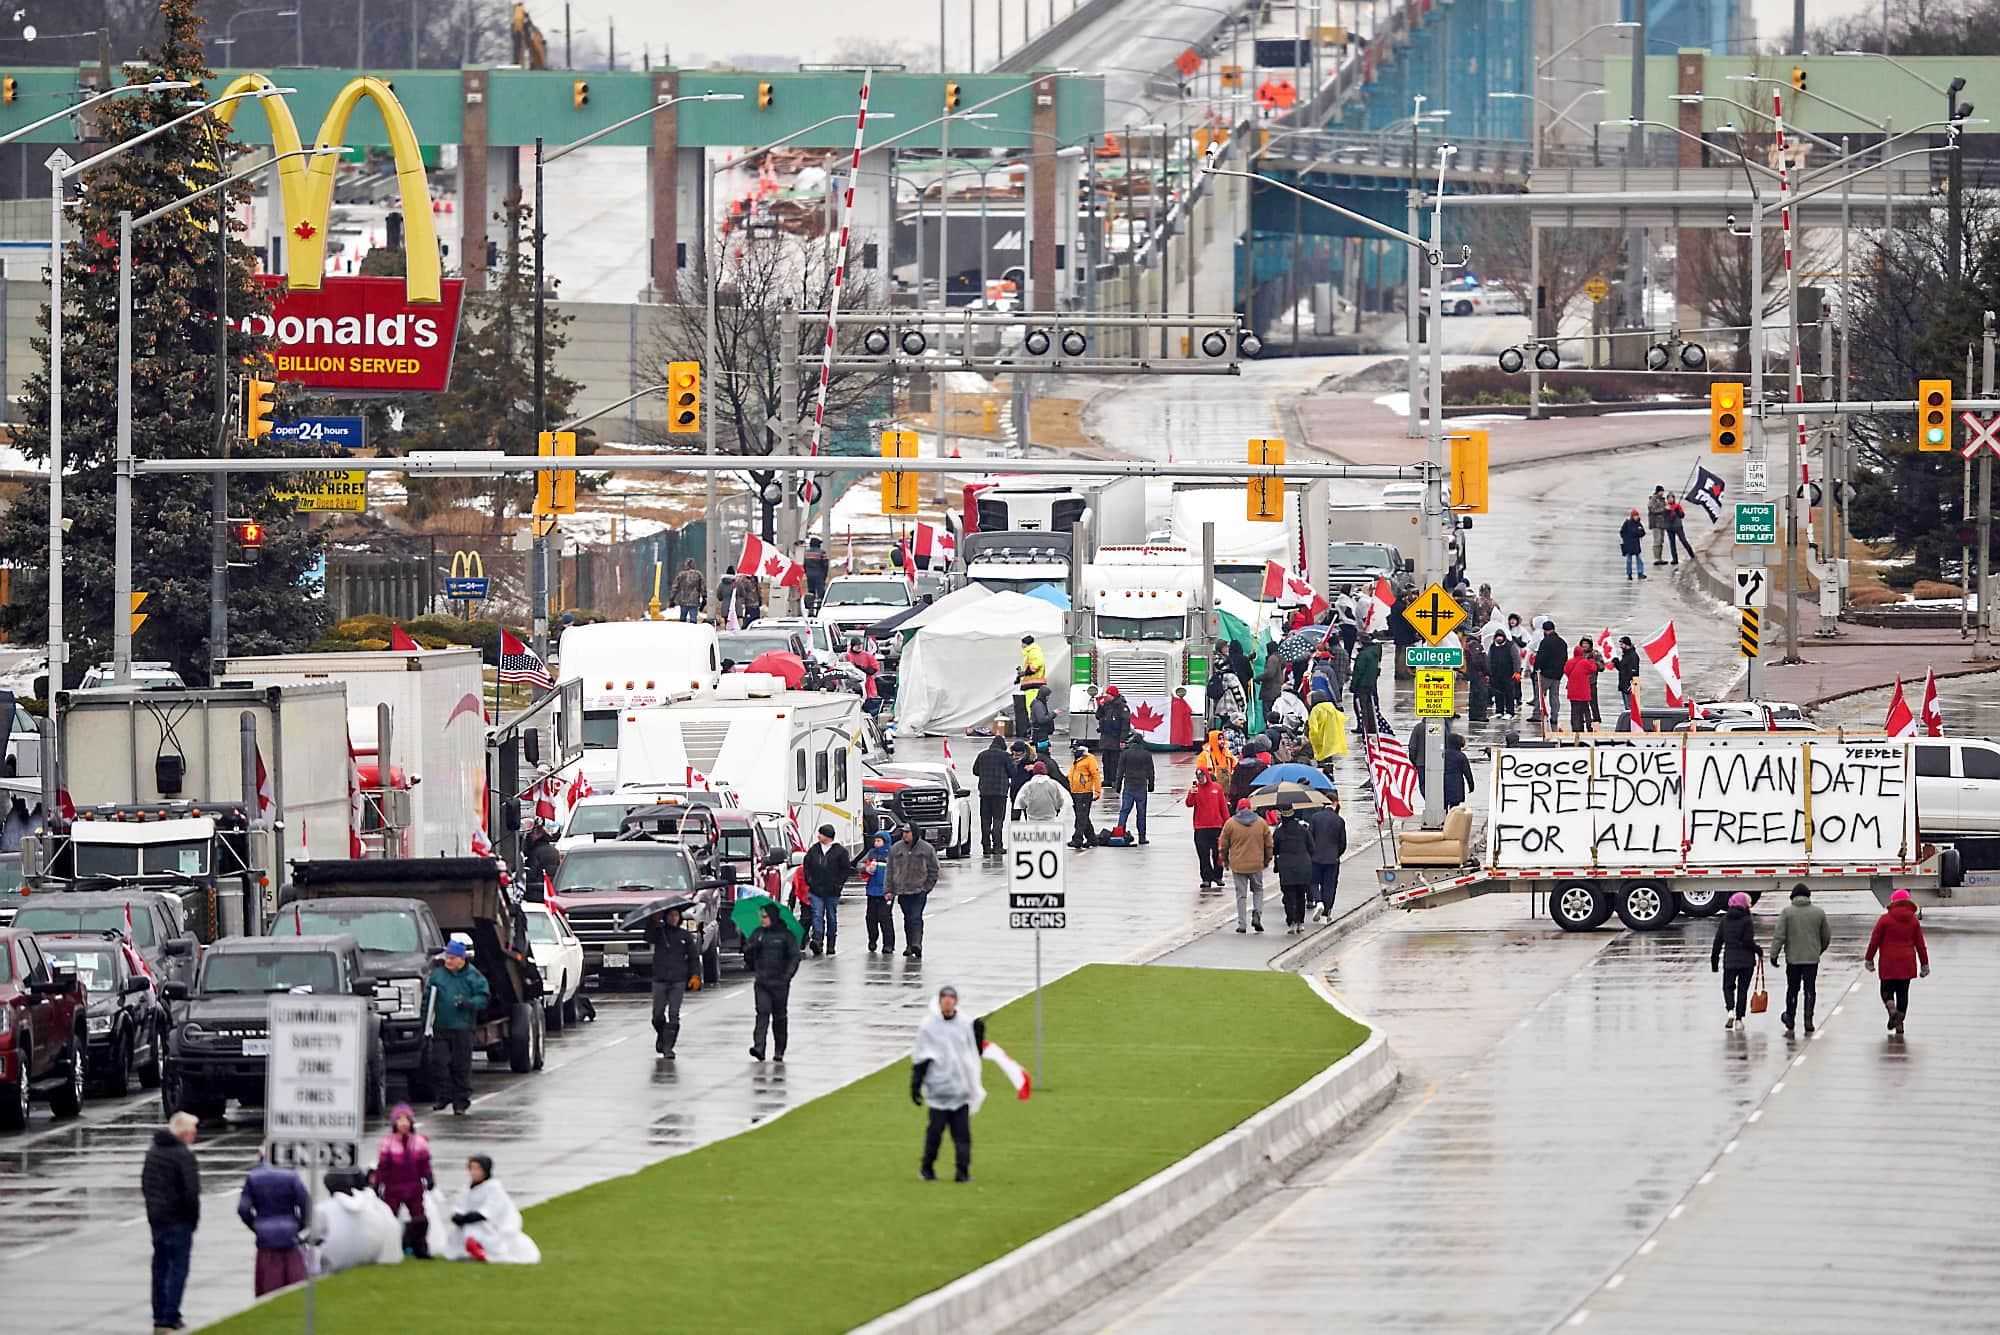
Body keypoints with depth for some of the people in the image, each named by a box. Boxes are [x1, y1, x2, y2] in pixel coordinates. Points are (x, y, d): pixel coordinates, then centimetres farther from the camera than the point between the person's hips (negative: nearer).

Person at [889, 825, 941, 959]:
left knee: (916, 917, -14)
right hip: (902, 890, 3)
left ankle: (916, 944, -22)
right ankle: (909, 946, 18)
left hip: (919, 890, -3)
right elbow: (890, 870, 8)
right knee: (908, 918, 10)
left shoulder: (927, 849, -2)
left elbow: (933, 870, 3)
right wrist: (889, 890, 3)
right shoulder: (896, 849, 5)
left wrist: (928, 886, -4)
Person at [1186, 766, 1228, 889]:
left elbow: (1223, 806, 7)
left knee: (1218, 853, 5)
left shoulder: (1217, 788, 4)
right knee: (1203, 854, -2)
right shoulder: (1194, 789, 2)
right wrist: (1191, 794, -30)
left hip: (1216, 826, 1)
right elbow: (1189, 804, -11)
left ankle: (1218, 877, 17)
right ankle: (1206, 879, 1)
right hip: (1201, 827, -1)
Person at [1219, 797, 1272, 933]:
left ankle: (1241, 923, 5)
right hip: (1256, 865, 1)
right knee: (1258, 890, 19)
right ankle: (1257, 915, -1)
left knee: (1241, 894, 5)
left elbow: (1223, 845, 4)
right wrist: (1267, 860, 23)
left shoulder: (1230, 824, -2)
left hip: (1238, 865, -1)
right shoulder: (1261, 823, 2)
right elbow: (1268, 844, 9)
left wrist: (1224, 860, 19)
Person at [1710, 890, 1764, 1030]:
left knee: (1728, 987, 13)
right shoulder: (1746, 920, -11)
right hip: (1746, 961, -2)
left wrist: (1714, 960, 11)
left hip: (1729, 960, 2)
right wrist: (1759, 951, 4)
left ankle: (1730, 1010, -10)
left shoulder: (1724, 920, 2)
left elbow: (1718, 941, 4)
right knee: (1743, 988, 7)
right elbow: (1748, 942, -15)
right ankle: (1739, 1018, 8)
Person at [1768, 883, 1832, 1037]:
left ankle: (1790, 1021, 21)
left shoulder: (1786, 912, -5)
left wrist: (1774, 954, -2)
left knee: (1792, 990, 12)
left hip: (1793, 958, 0)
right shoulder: (1819, 912, 1)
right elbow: (1826, 936, 10)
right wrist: (1819, 950, 28)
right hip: (1812, 958, 0)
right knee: (1810, 990, 5)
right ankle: (1808, 1019, -4)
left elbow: (1779, 936, -9)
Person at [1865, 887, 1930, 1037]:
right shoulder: (1914, 921, 2)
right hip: (1907, 963, 2)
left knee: (1887, 989, 9)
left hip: (1888, 963, -2)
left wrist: (1869, 959, 8)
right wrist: (1924, 964, 12)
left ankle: (1891, 1008, -23)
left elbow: (1874, 941, -3)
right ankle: (1900, 1026, 7)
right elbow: (1920, 944, 5)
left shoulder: (1885, 919, -5)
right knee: (1903, 992, 9)